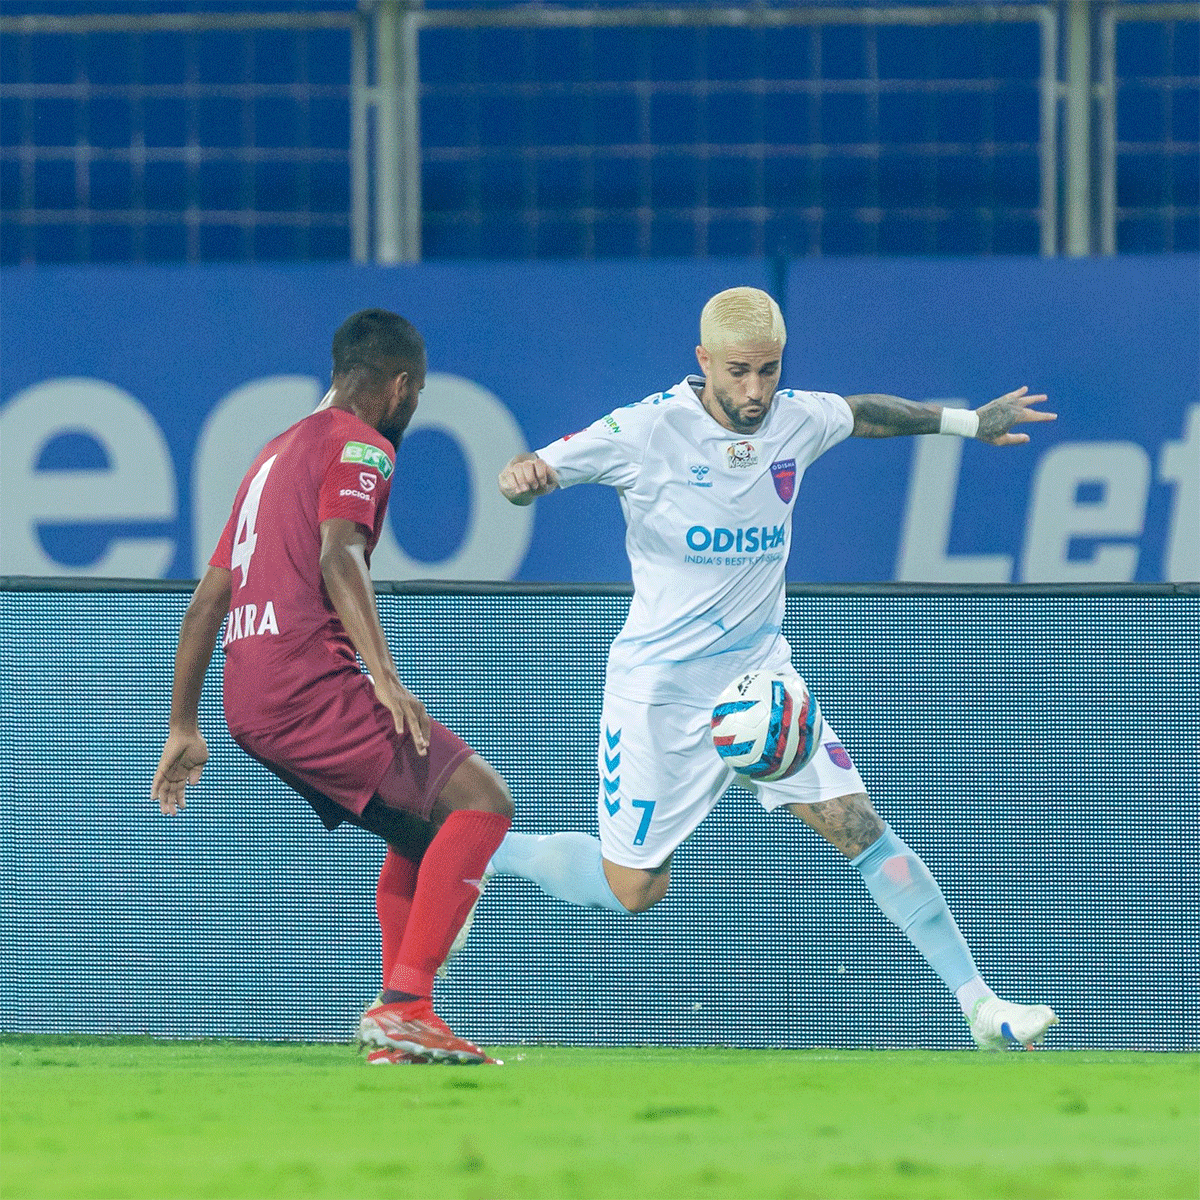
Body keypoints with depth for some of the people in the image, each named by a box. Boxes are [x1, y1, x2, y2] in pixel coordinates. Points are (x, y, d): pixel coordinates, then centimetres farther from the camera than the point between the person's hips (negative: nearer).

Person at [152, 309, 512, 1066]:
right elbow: (339, 556, -19)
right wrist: (385, 677, -27)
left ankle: (399, 1029, 10)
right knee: (480, 800, -13)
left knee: (422, 834, 19)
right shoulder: (359, 445, 0)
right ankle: (403, 1006, -23)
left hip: (251, 703, 9)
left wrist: (184, 729, 30)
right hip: (307, 683, -9)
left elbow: (207, 598, 28)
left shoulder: (280, 451, 28)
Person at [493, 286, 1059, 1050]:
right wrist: (521, 476, -36)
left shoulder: (798, 421, -2)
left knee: (857, 823, -11)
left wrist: (966, 423, 26)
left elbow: (864, 413, 21)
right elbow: (536, 470, -13)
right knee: (634, 889, 3)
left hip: (761, 672, 4)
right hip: (662, 689, -4)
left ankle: (981, 1007, -10)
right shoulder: (648, 431, -16)